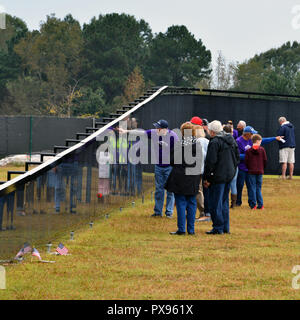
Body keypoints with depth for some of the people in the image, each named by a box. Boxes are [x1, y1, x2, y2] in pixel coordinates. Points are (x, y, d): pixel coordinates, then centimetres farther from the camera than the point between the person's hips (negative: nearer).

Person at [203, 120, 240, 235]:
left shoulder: (215, 142, -15)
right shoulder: (231, 140, 11)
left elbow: (210, 161, -17)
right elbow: (237, 157, 18)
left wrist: (207, 178, -11)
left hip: (218, 176, -8)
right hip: (229, 176, 8)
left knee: (215, 203, -2)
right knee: (224, 201, 16)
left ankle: (218, 228, -2)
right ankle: (225, 227, 18)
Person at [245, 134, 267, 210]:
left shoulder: (248, 150, -4)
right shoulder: (262, 150, -3)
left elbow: (246, 161, -1)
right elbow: (265, 160, 1)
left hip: (251, 172, -1)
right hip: (260, 171, 1)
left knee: (252, 188, 4)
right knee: (259, 188, 9)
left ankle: (253, 205, 2)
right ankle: (260, 205, 6)